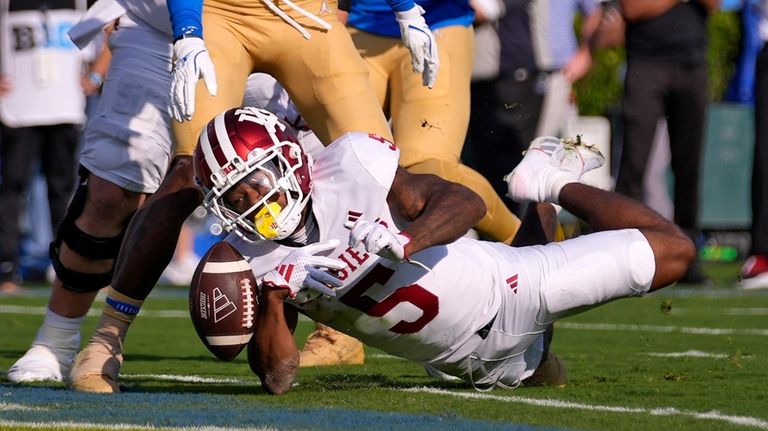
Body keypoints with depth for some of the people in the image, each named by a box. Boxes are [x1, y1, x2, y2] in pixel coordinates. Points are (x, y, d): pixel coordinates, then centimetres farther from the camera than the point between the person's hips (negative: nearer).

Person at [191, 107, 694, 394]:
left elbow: (466, 201, -24)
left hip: (494, 288, -4)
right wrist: (274, 296, -32)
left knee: (671, 251, -1)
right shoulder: (255, 260, -15)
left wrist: (403, 242, -44)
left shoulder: (350, 166, -26)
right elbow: (278, 379, -16)